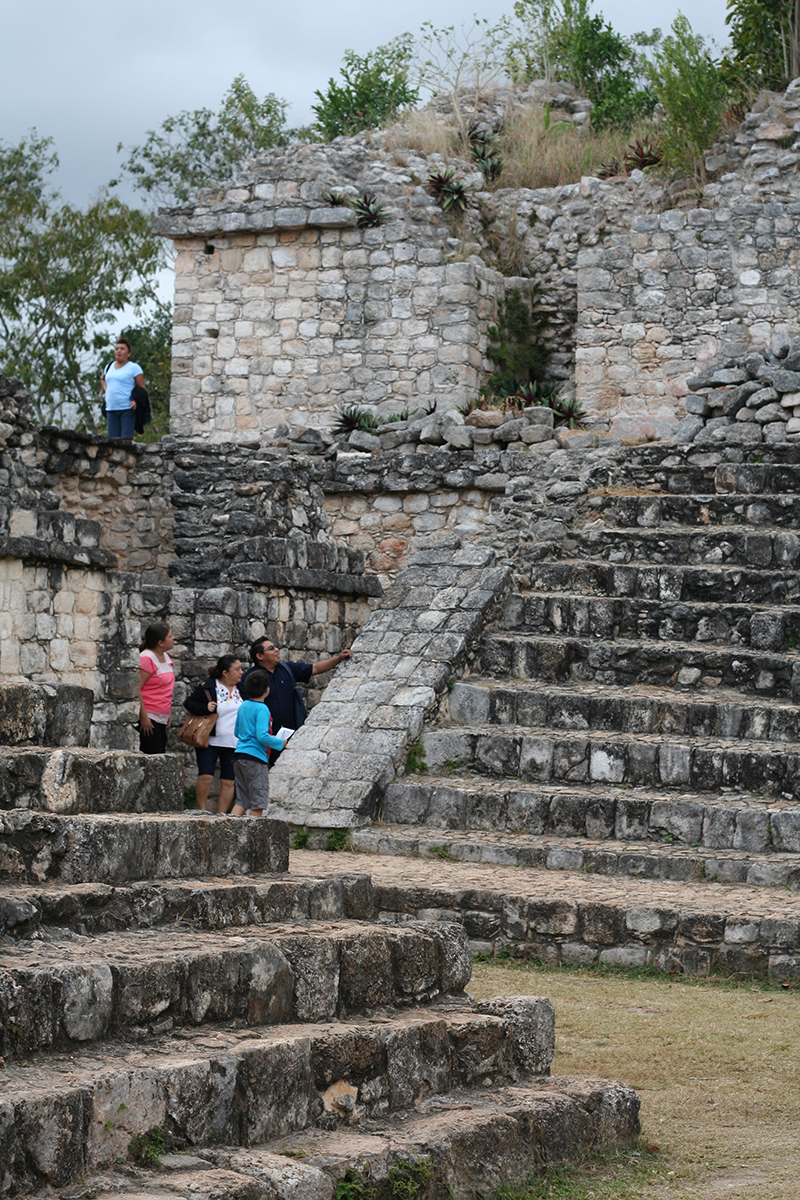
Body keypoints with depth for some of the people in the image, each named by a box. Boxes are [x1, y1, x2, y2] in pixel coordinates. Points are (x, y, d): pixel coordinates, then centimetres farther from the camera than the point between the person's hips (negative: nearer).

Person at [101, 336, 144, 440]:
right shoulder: (109, 367, 18)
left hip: (127, 409, -6)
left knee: (126, 440, -12)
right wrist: (106, 390, 18)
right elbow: (103, 380, 38)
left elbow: (142, 389, -1)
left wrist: (136, 401, -18)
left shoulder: (134, 368, 1)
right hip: (111, 409, 6)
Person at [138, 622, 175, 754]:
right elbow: (136, 689, -18)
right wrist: (144, 717, -20)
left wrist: (169, 713, 18)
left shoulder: (166, 657, 15)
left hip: (162, 720, 9)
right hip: (149, 720, -9)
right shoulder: (147, 658, -12)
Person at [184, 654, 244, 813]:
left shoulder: (242, 689, 9)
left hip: (233, 744, 4)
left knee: (228, 781, 2)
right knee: (205, 776, -14)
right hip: (209, 740, -4)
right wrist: (205, 708, -21)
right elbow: (189, 703, -4)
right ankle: (202, 810, 2)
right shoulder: (208, 688, -6)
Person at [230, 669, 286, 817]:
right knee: (258, 803, -1)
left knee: (242, 801, 12)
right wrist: (280, 743, -7)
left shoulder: (243, 706, 12)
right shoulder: (262, 709, -13)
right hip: (255, 757, -8)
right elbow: (262, 736, -21)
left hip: (239, 755, 8)